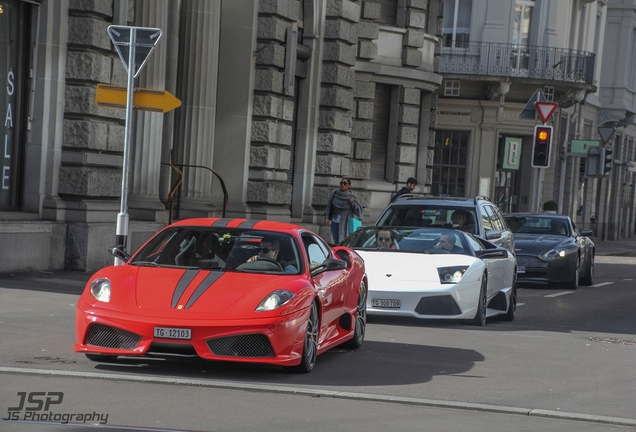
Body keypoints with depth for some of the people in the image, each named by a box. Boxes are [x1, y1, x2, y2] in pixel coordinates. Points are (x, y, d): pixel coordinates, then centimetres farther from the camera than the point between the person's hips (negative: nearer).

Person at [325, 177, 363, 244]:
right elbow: (329, 206, 11)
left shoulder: (352, 196, -2)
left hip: (346, 223, -4)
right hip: (335, 222, 4)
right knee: (336, 242, 8)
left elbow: (357, 210, 0)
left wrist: (353, 203, -18)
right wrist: (327, 217, 3)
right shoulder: (335, 194, 4)